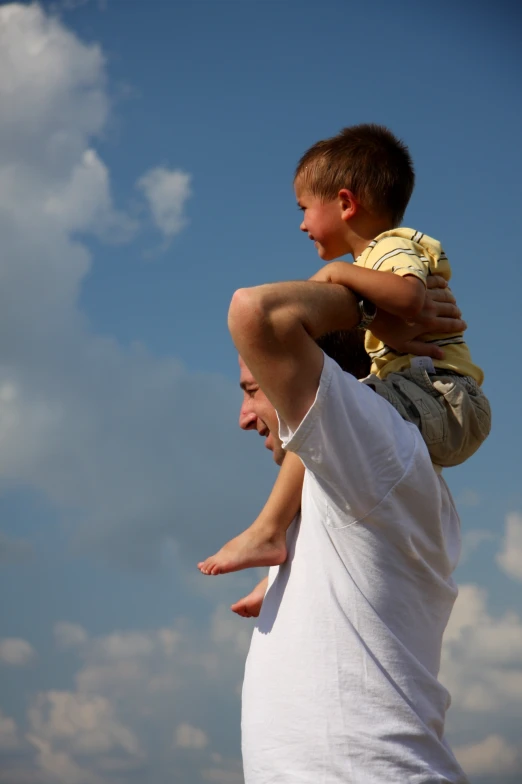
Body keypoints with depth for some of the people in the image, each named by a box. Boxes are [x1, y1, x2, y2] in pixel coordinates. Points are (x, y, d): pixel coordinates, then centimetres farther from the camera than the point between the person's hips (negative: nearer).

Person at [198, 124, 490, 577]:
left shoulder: (393, 247, -7)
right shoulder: (383, 255, 25)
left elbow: (409, 298, -30)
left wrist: (339, 272, -21)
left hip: (446, 397, -11)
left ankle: (268, 531, -37)